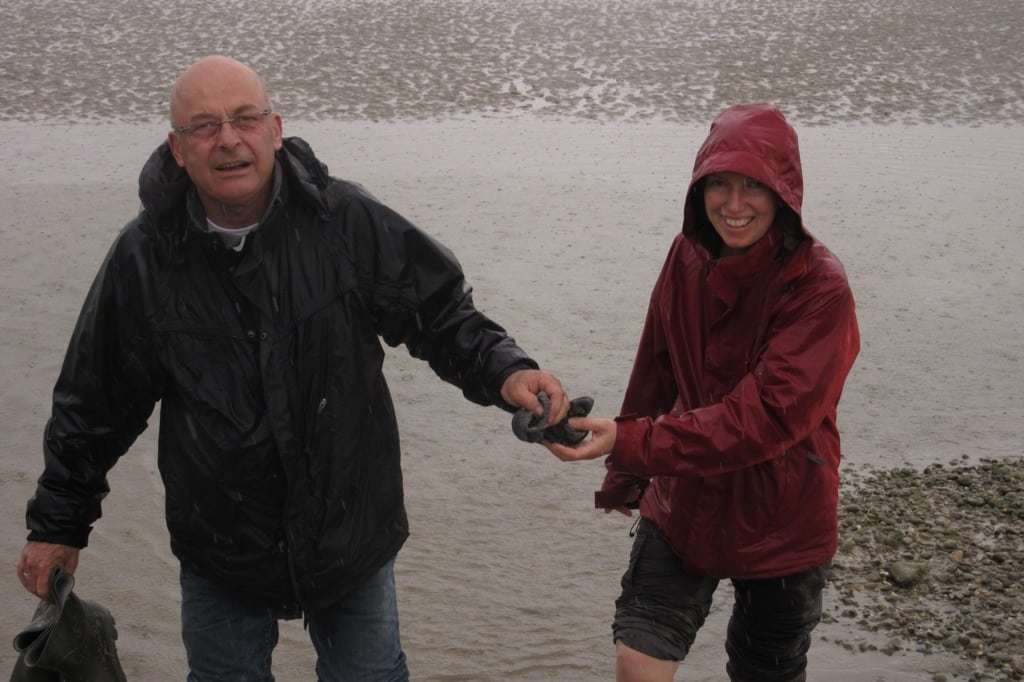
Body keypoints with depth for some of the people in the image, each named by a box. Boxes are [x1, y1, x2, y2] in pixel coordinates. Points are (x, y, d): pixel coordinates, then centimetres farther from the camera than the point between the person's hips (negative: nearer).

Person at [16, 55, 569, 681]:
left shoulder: (345, 219, -14)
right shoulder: (144, 257, -10)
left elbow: (441, 311, -4)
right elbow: (96, 404, 0)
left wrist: (503, 372, -23)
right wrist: (57, 524, 8)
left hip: (353, 529, 0)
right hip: (220, 550, 0)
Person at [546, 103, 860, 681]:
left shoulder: (820, 289, -22)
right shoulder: (690, 255, -5)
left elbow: (766, 415, -29)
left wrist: (631, 443, -35)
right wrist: (624, 479, 18)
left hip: (781, 519, -3)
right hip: (683, 502, 4)